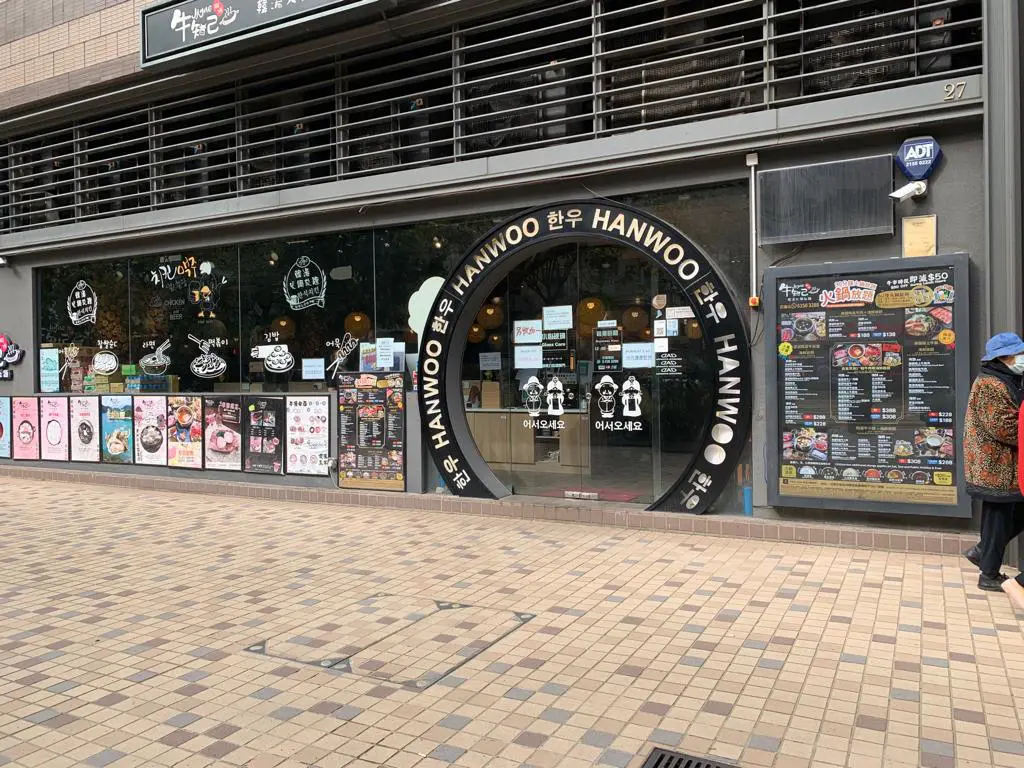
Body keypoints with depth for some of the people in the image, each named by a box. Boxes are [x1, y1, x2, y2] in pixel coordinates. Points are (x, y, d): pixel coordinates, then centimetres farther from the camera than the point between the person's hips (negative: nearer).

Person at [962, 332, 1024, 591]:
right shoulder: (990, 386, -19)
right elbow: (1003, 427, -25)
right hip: (996, 468, -10)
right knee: (999, 520, 1)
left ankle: (982, 551, 28)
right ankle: (990, 576, 15)